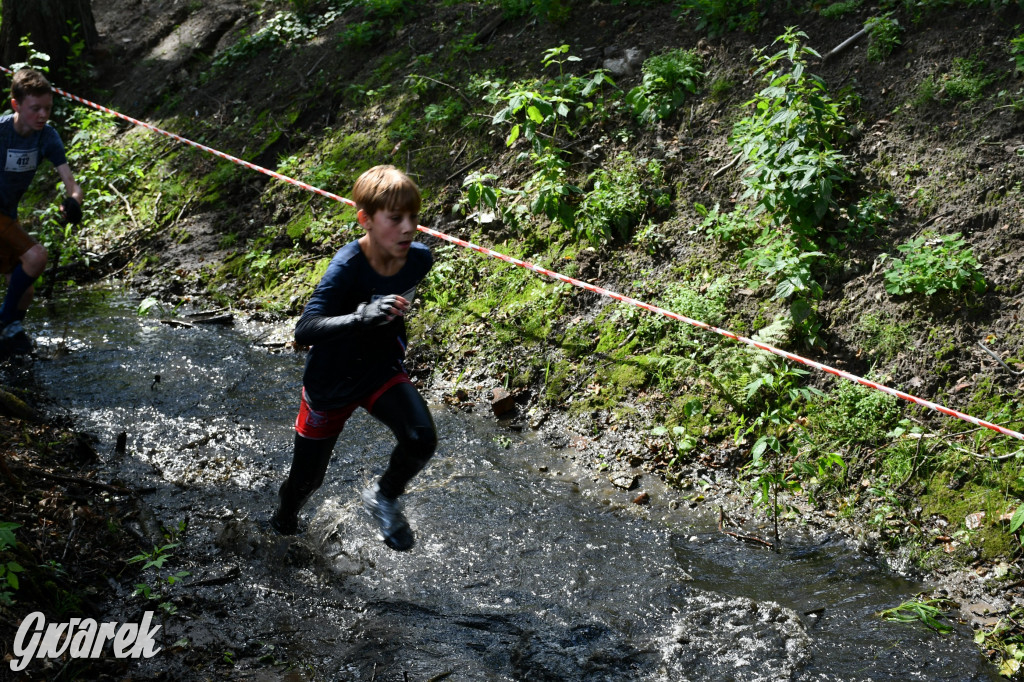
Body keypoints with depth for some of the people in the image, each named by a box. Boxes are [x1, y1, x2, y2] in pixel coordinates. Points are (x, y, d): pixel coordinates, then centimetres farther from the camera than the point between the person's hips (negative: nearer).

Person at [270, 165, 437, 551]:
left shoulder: (419, 258, -14)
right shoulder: (347, 268, -31)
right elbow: (304, 331, -42)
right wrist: (363, 318, -56)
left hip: (382, 372, 4)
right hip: (330, 385, -3)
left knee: (421, 440, -24)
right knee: (307, 478, 13)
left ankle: (383, 498, 7)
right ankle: (283, 525, 49)